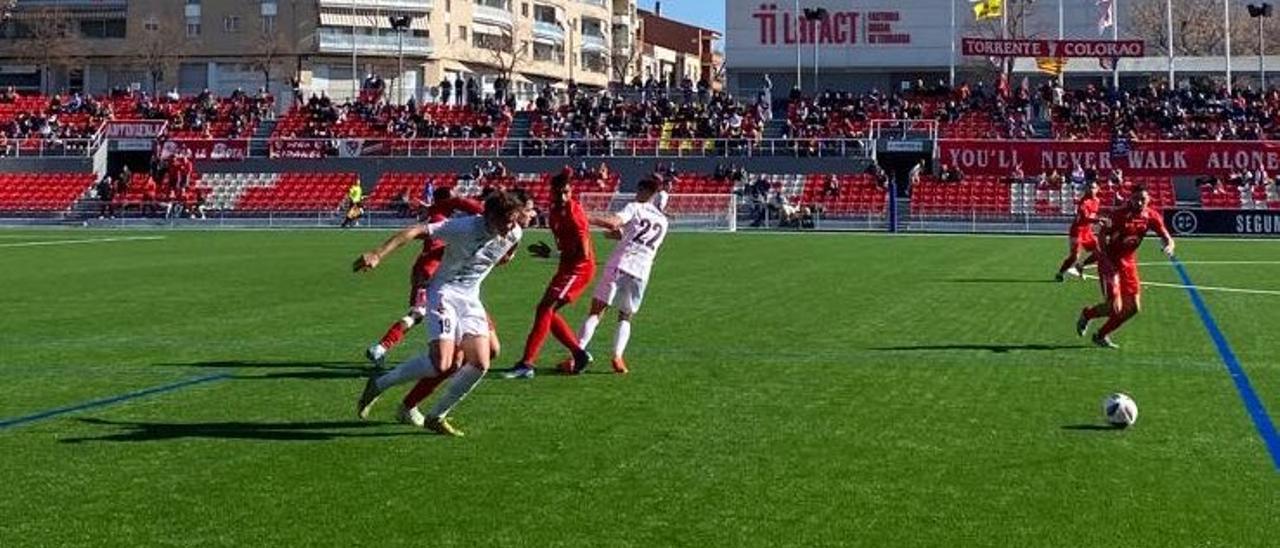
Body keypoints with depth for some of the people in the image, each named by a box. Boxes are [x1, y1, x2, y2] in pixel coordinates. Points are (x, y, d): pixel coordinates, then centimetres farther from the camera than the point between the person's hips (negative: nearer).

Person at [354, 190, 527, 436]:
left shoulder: (514, 233, -5)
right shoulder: (465, 228, -24)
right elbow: (417, 231, -31)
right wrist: (378, 254, -39)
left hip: (471, 298, 7)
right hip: (445, 293, -6)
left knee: (480, 365, -6)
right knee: (441, 364, -20)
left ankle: (436, 417, 10)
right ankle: (379, 385, 1)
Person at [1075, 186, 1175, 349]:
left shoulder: (1151, 217, -5)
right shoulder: (1118, 215, -20)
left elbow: (1166, 237, -3)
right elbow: (1101, 238, -15)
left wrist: (1169, 246, -27)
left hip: (1129, 262, 6)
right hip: (1110, 262, -6)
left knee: (1133, 308, 5)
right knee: (1114, 308, -13)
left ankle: (1101, 335, 22)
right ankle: (1087, 314, 20)